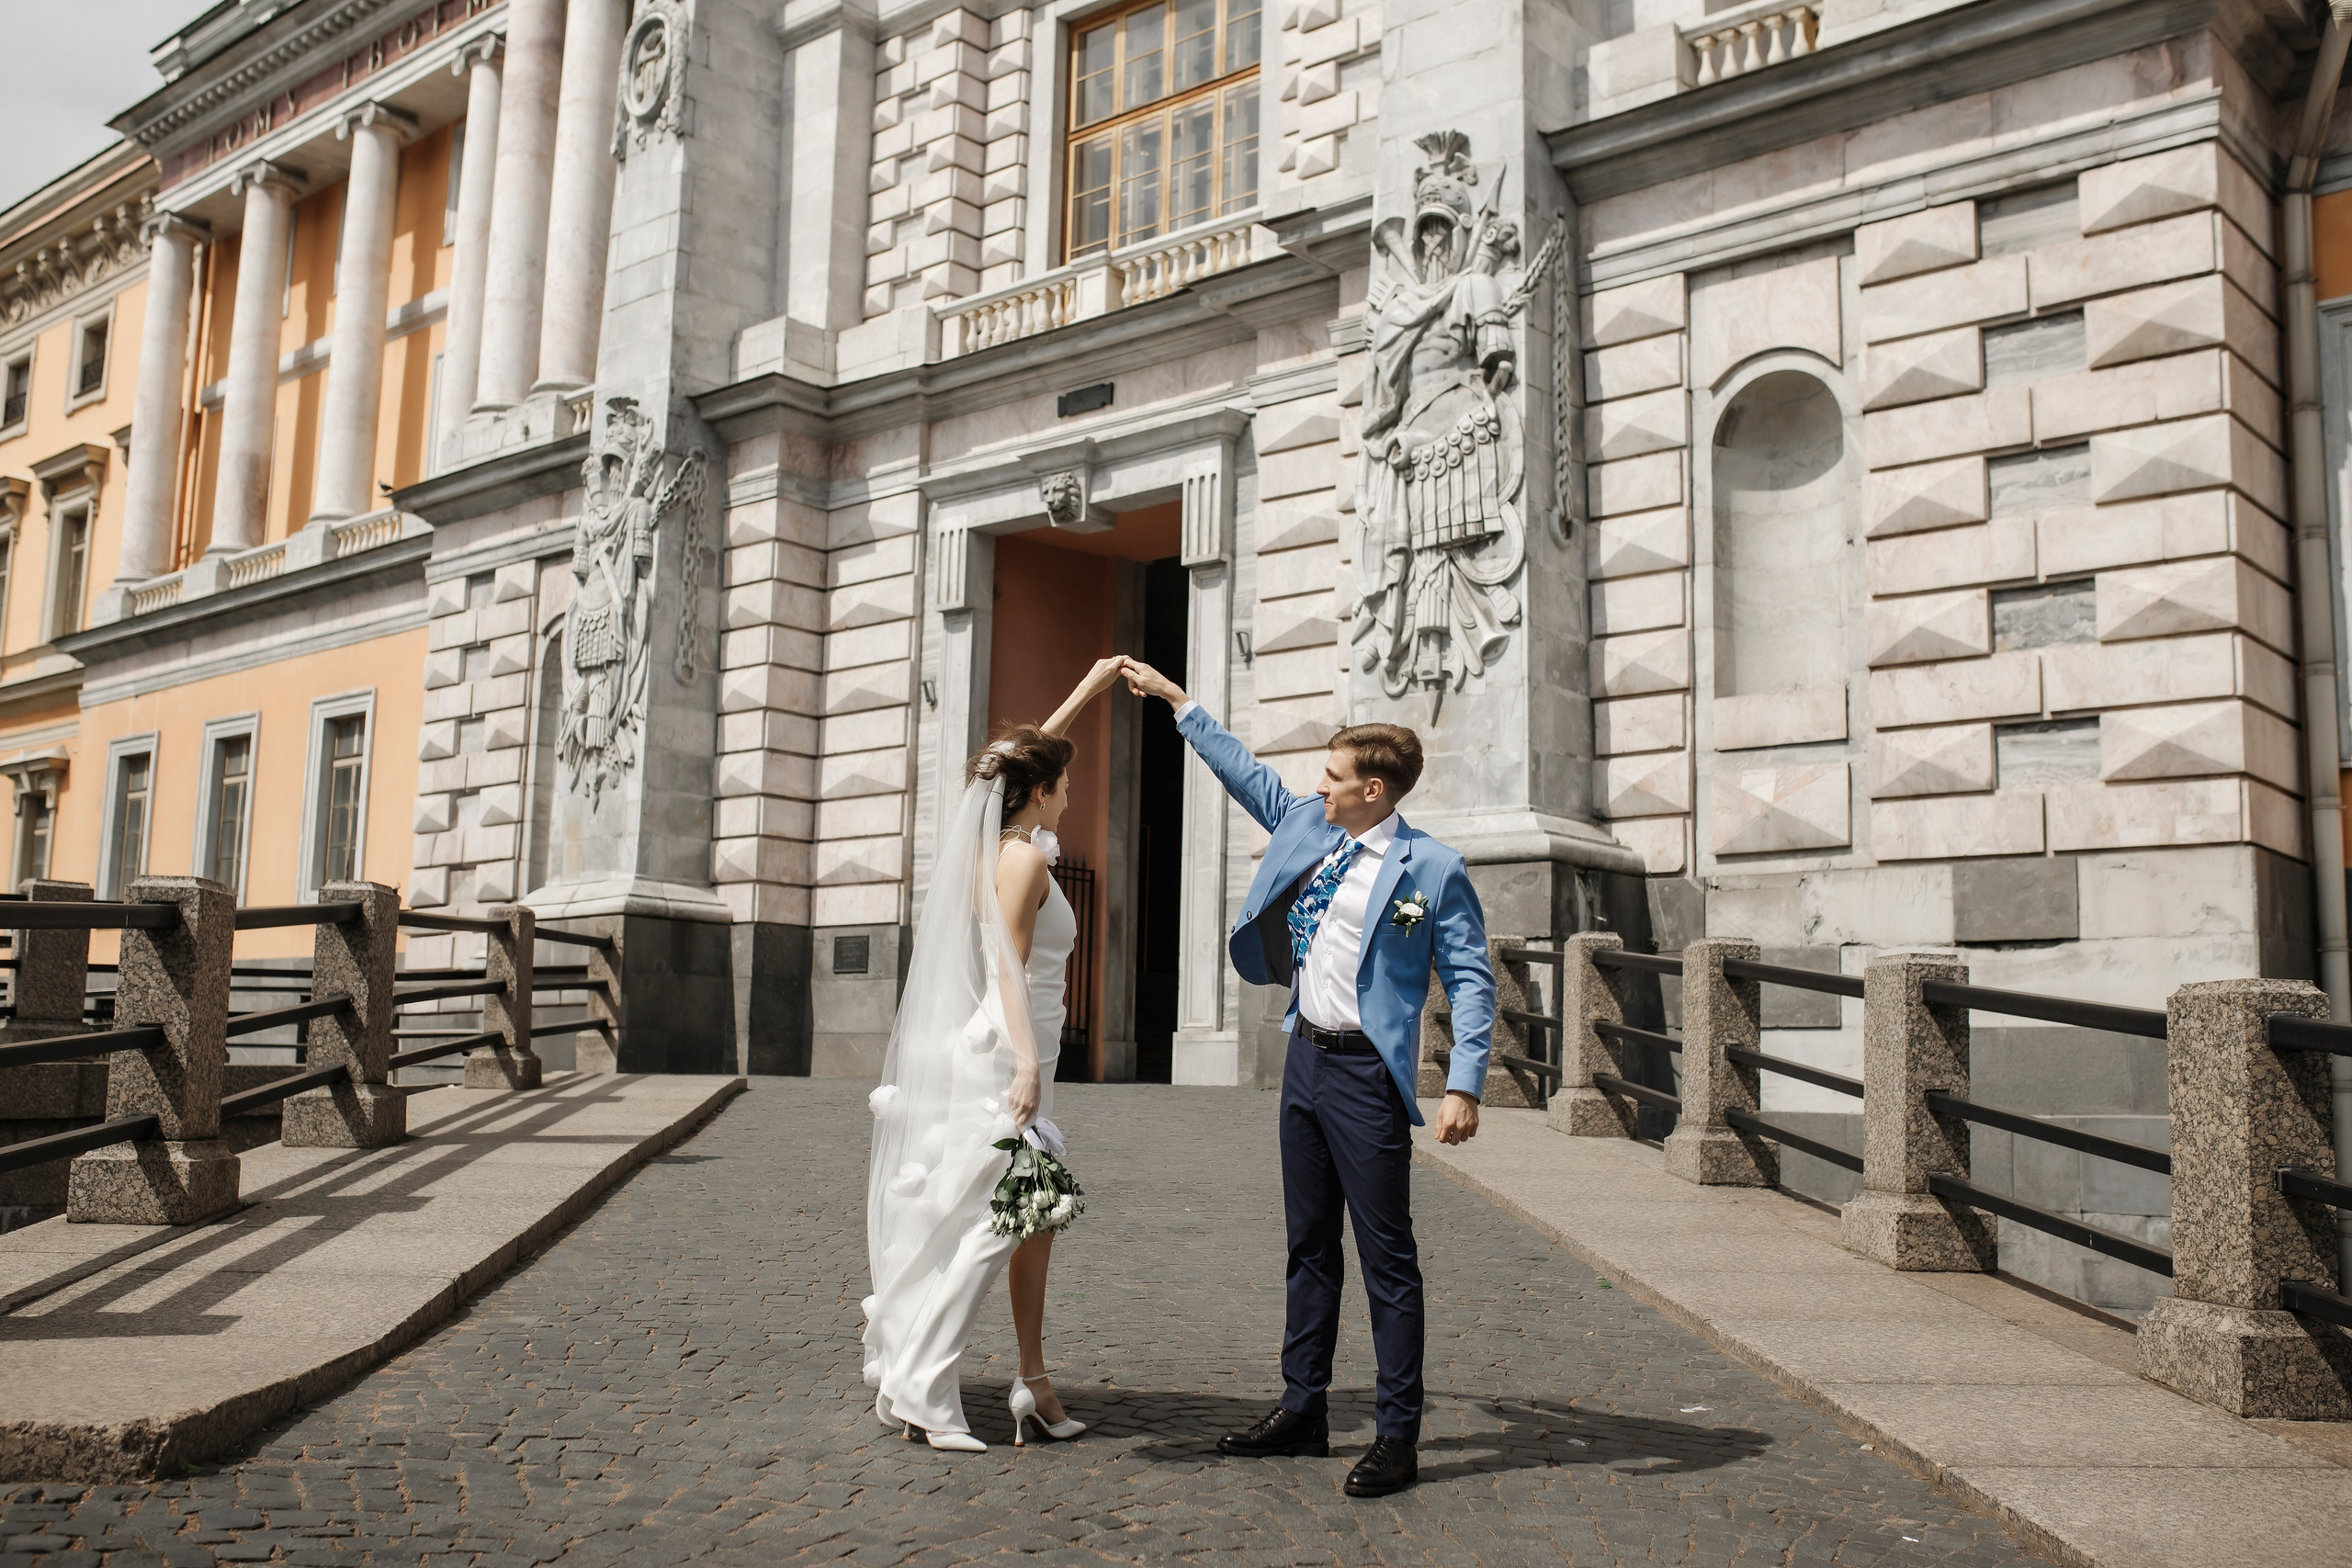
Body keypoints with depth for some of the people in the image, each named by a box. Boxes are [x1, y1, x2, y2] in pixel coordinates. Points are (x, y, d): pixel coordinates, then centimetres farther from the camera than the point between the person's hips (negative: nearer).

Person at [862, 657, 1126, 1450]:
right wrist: (1026, 1065, -25)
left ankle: (1033, 1386, 16)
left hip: (998, 1053, 10)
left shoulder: (997, 842, 12)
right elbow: (1009, 967, -20)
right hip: (1003, 1057, -10)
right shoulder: (1024, 857, -12)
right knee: (989, 1223, -6)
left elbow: (1029, 757, 27)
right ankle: (918, 1386, -1)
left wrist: (1087, 691, 34)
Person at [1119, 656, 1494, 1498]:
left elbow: (1471, 980, -9)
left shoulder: (1433, 869, -10)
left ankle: (1397, 1435, 6)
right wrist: (1175, 699, 27)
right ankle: (1303, 1411, 25)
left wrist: (1464, 1086, -18)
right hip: (1304, 1056, 7)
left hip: (1368, 1071, -7)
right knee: (1309, 1244, 14)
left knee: (1386, 1253, -2)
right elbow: (1247, 773, 23)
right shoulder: (1305, 824, 9)